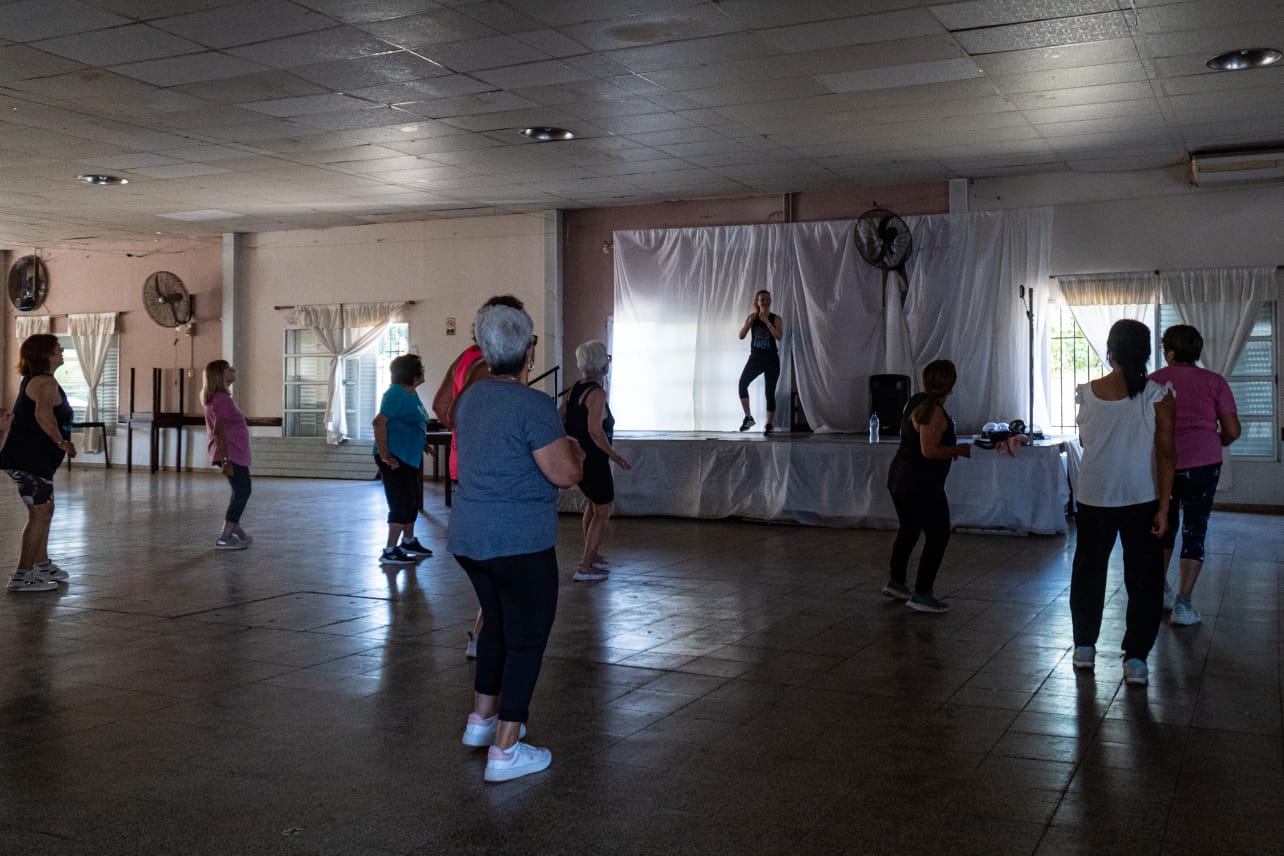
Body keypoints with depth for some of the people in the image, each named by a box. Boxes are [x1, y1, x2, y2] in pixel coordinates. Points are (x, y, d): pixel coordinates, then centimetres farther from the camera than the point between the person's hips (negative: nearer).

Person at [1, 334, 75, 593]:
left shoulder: (32, 380, 18)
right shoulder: (46, 383, -15)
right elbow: (43, 415, -34)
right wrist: (62, 442, -23)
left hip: (27, 457, 11)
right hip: (30, 460, -11)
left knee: (44, 510, 19)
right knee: (40, 513, -8)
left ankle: (42, 564, 30)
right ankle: (22, 576, -6)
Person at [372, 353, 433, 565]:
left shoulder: (410, 393, 12)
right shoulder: (397, 393, -18)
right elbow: (379, 422, -26)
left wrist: (420, 444, 24)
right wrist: (384, 455, -26)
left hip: (409, 457, 10)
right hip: (395, 459, -10)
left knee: (412, 501, 19)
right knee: (402, 504, -7)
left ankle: (408, 542, 34)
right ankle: (390, 552, -1)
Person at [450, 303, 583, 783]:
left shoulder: (471, 397, 8)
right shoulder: (534, 406, -19)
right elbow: (564, 474, -18)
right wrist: (575, 454, 2)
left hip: (469, 539, 8)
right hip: (520, 543, -8)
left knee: (497, 623, 25)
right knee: (526, 640, 2)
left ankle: (481, 720, 35)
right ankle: (504, 752, 4)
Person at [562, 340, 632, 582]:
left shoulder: (575, 389, 5)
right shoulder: (597, 393, -19)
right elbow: (595, 430, -27)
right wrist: (615, 456, -19)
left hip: (575, 457, 8)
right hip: (593, 460, -8)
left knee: (593, 503, 26)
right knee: (603, 513, 4)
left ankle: (590, 555, 33)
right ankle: (585, 568, 2)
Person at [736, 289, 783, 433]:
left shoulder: (776, 319, -2)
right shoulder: (752, 317, 4)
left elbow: (779, 337, -17)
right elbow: (741, 335, -3)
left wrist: (766, 321, -21)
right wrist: (749, 322, -17)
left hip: (771, 360, -2)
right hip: (755, 358, 2)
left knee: (770, 392, -1)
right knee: (742, 383, -18)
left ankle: (769, 424, 7)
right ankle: (748, 417, -9)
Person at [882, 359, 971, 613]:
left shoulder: (916, 401, 7)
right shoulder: (934, 411, -21)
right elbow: (929, 451, -26)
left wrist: (950, 448, 15)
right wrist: (958, 450, -13)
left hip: (900, 478, 10)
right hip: (921, 485, -10)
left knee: (908, 530, 23)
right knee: (938, 536, 0)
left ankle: (896, 582, 36)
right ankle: (921, 595, 4)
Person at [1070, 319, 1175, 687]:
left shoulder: (1085, 394, -4)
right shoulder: (1157, 396, -9)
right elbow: (1165, 455, -11)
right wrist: (1163, 507, -8)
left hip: (1093, 497, 2)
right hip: (1142, 500, -2)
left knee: (1088, 570, 16)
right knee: (1144, 578, 7)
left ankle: (1084, 646, 25)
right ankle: (1135, 659, 5)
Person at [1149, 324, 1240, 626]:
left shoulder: (1154, 381, 1)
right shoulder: (1215, 382, 0)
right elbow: (1232, 431, -2)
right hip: (1202, 465, -2)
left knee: (1165, 523, 22)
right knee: (1195, 531, 4)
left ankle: (1159, 587, 30)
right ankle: (1183, 604, 0)